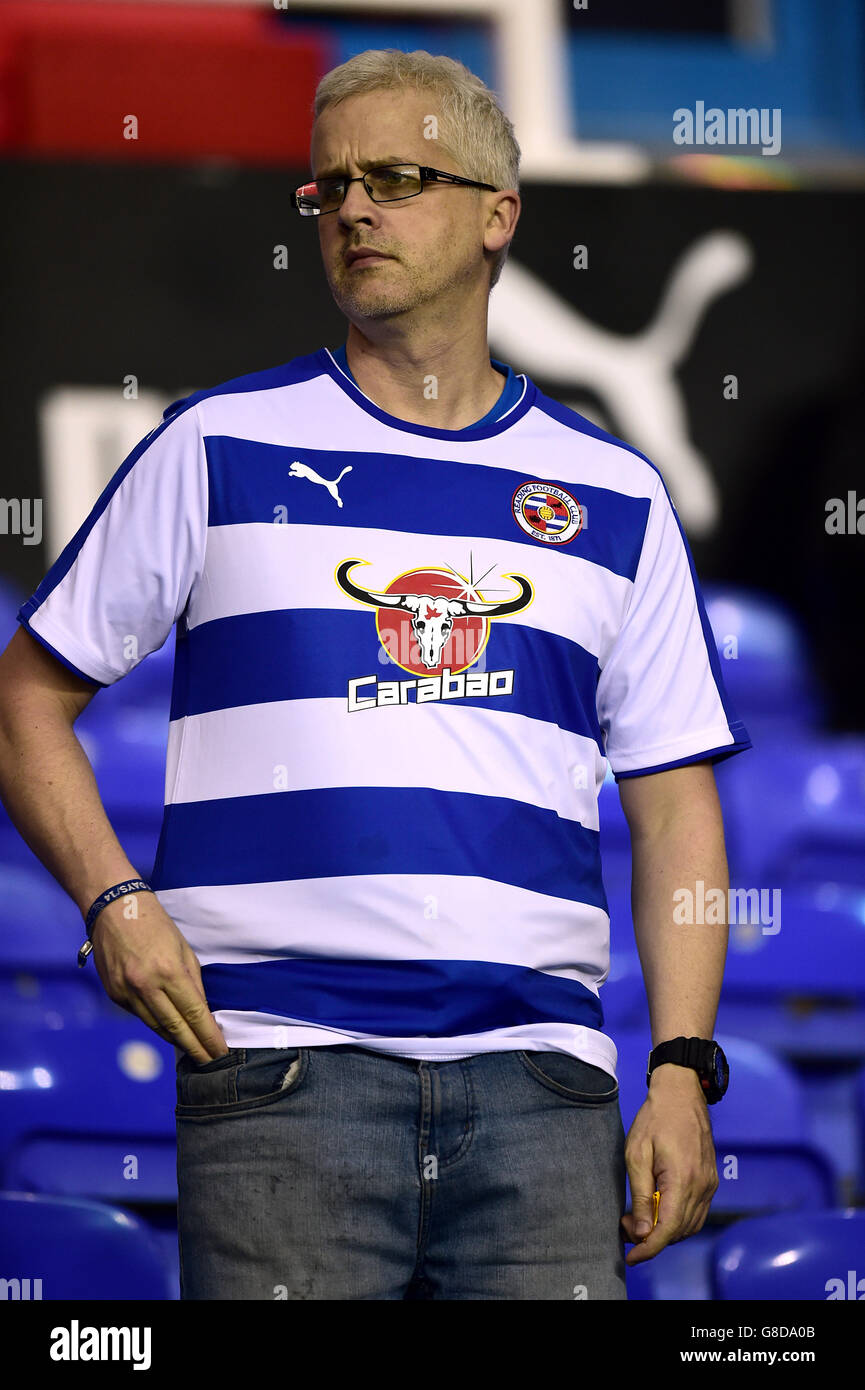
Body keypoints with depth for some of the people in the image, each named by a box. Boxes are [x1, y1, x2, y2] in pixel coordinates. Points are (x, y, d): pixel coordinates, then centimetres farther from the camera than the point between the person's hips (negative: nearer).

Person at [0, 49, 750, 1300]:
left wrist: (682, 1074, 2)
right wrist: (112, 901, -4)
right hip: (279, 1061, -2)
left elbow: (676, 808, 13)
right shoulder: (220, 447, 9)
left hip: (539, 1070, 2)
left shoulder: (613, 494, 14)